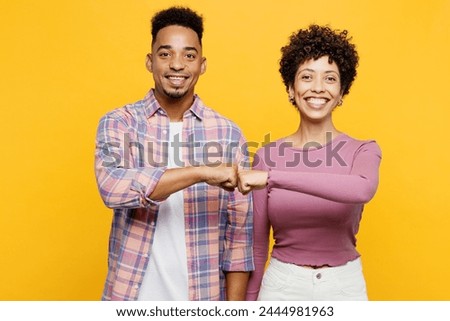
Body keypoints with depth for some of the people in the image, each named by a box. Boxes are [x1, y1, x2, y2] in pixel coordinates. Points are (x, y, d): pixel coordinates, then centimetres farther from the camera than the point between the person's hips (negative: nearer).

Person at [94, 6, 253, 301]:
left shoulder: (228, 133, -3)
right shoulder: (118, 123, -5)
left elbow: (240, 230, -2)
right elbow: (112, 187, -23)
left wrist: (235, 305, -4)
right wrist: (202, 172, -27)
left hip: (204, 296, 1)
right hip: (132, 293, 0)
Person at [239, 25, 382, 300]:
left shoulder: (363, 151, -7)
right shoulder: (268, 155, -4)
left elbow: (363, 189, -32)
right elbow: (257, 244, 1)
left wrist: (271, 177, -35)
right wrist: (248, 301, 7)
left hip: (345, 287, 0)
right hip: (282, 286, 1)